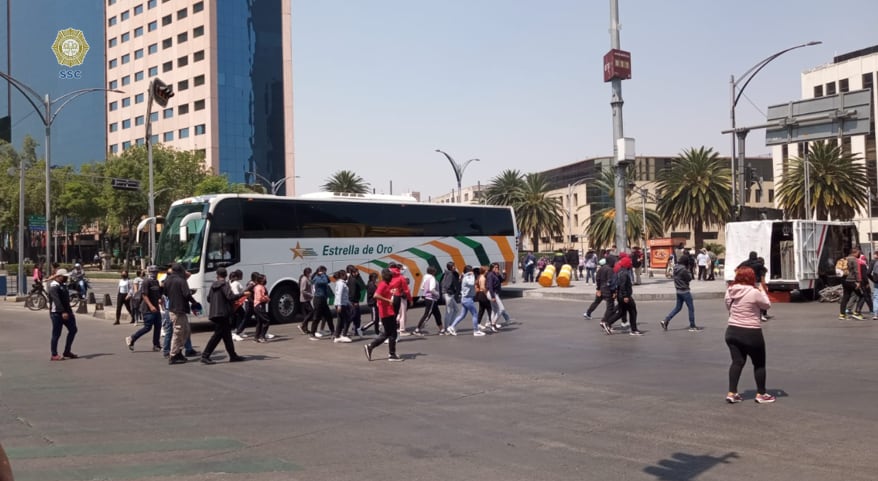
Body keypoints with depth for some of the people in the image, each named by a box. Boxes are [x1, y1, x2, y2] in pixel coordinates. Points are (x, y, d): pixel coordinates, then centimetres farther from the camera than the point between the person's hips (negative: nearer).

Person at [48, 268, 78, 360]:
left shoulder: (63, 285, 16)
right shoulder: (54, 286, -15)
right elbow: (57, 301, -27)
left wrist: (69, 311, 22)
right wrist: (63, 312, -35)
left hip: (65, 312, 10)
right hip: (57, 313, -10)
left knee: (73, 329, 10)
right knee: (56, 334, -3)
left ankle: (67, 352, 18)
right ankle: (54, 355, 6)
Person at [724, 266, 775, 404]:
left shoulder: (730, 291, 1)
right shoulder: (754, 292, -16)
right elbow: (767, 305, -2)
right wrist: (762, 290, 11)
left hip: (732, 331, 5)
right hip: (751, 333, -5)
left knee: (737, 362, 10)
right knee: (759, 363, 11)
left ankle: (731, 393, 4)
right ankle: (761, 394, 19)